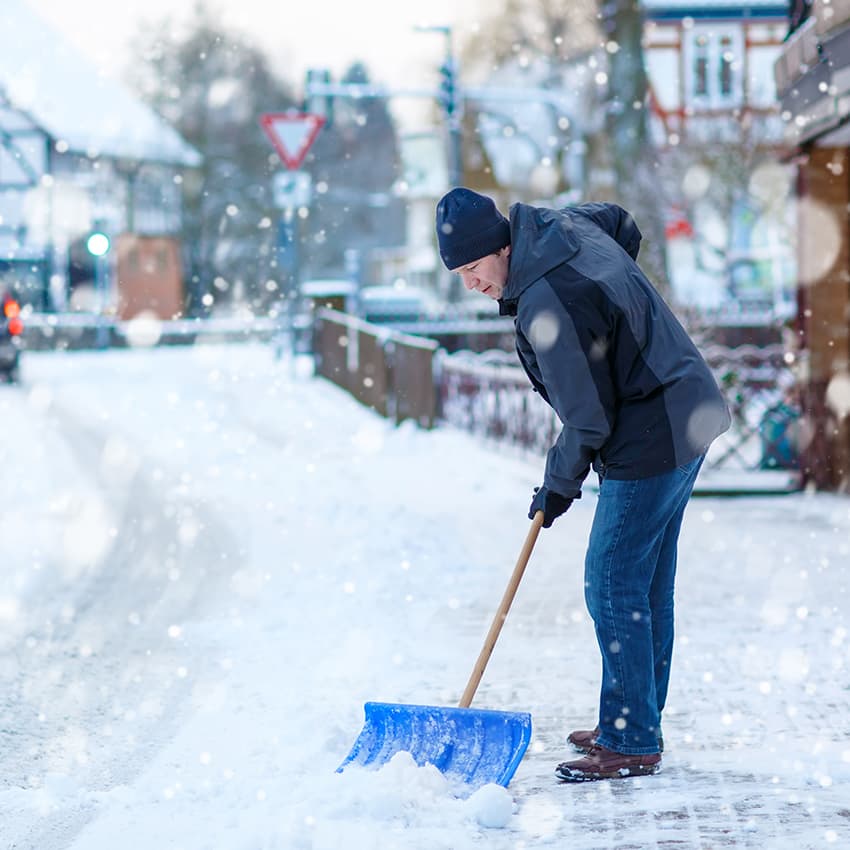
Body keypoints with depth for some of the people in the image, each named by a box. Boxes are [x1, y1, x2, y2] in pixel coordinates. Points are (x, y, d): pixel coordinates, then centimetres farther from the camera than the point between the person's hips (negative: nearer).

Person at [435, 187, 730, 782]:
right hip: (690, 416, 11)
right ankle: (638, 725, 25)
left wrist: (559, 484, -3)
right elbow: (623, 225, 27)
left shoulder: (546, 304, -25)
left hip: (649, 443, -11)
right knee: (648, 588, 16)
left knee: (613, 588, -6)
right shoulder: (563, 224, 3)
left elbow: (588, 417, -19)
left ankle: (630, 745, -1)